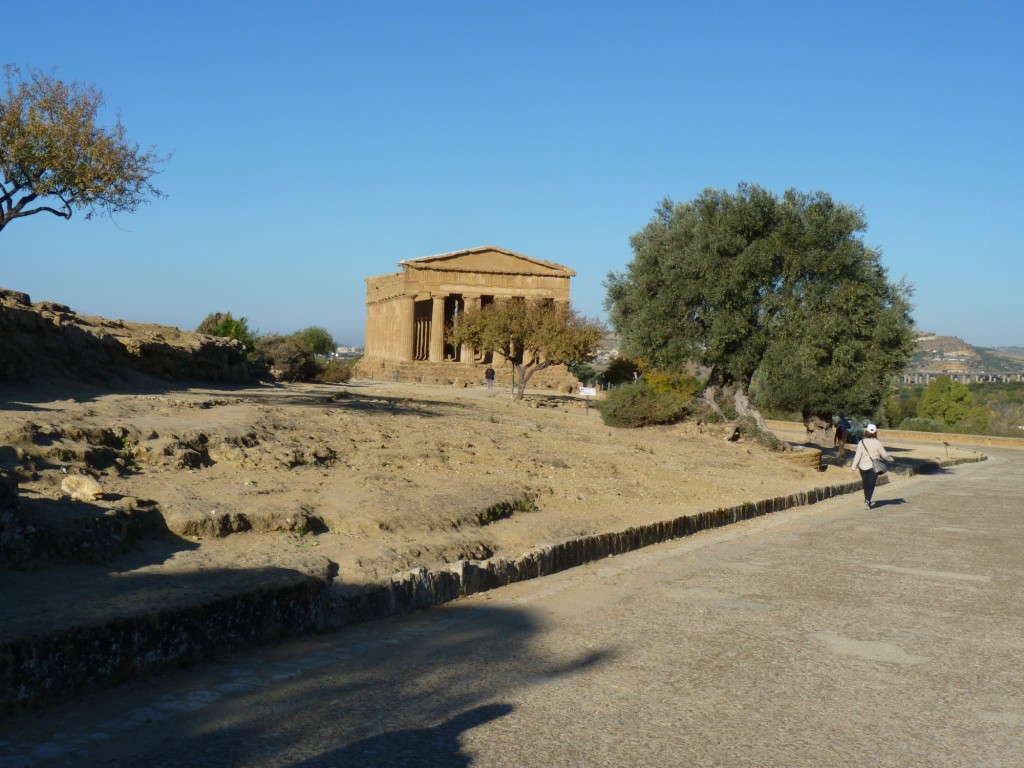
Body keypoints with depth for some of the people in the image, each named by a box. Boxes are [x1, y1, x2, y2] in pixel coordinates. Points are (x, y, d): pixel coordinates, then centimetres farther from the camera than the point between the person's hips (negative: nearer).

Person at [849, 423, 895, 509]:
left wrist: (853, 466, -3)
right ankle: (867, 500, -18)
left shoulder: (861, 442, -5)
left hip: (863, 466, 2)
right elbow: (884, 455, -4)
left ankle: (867, 500, 23)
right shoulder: (877, 443, -9)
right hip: (873, 466, -2)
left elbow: (858, 455, -7)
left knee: (866, 484, 15)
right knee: (871, 484, -1)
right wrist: (891, 460, 15)